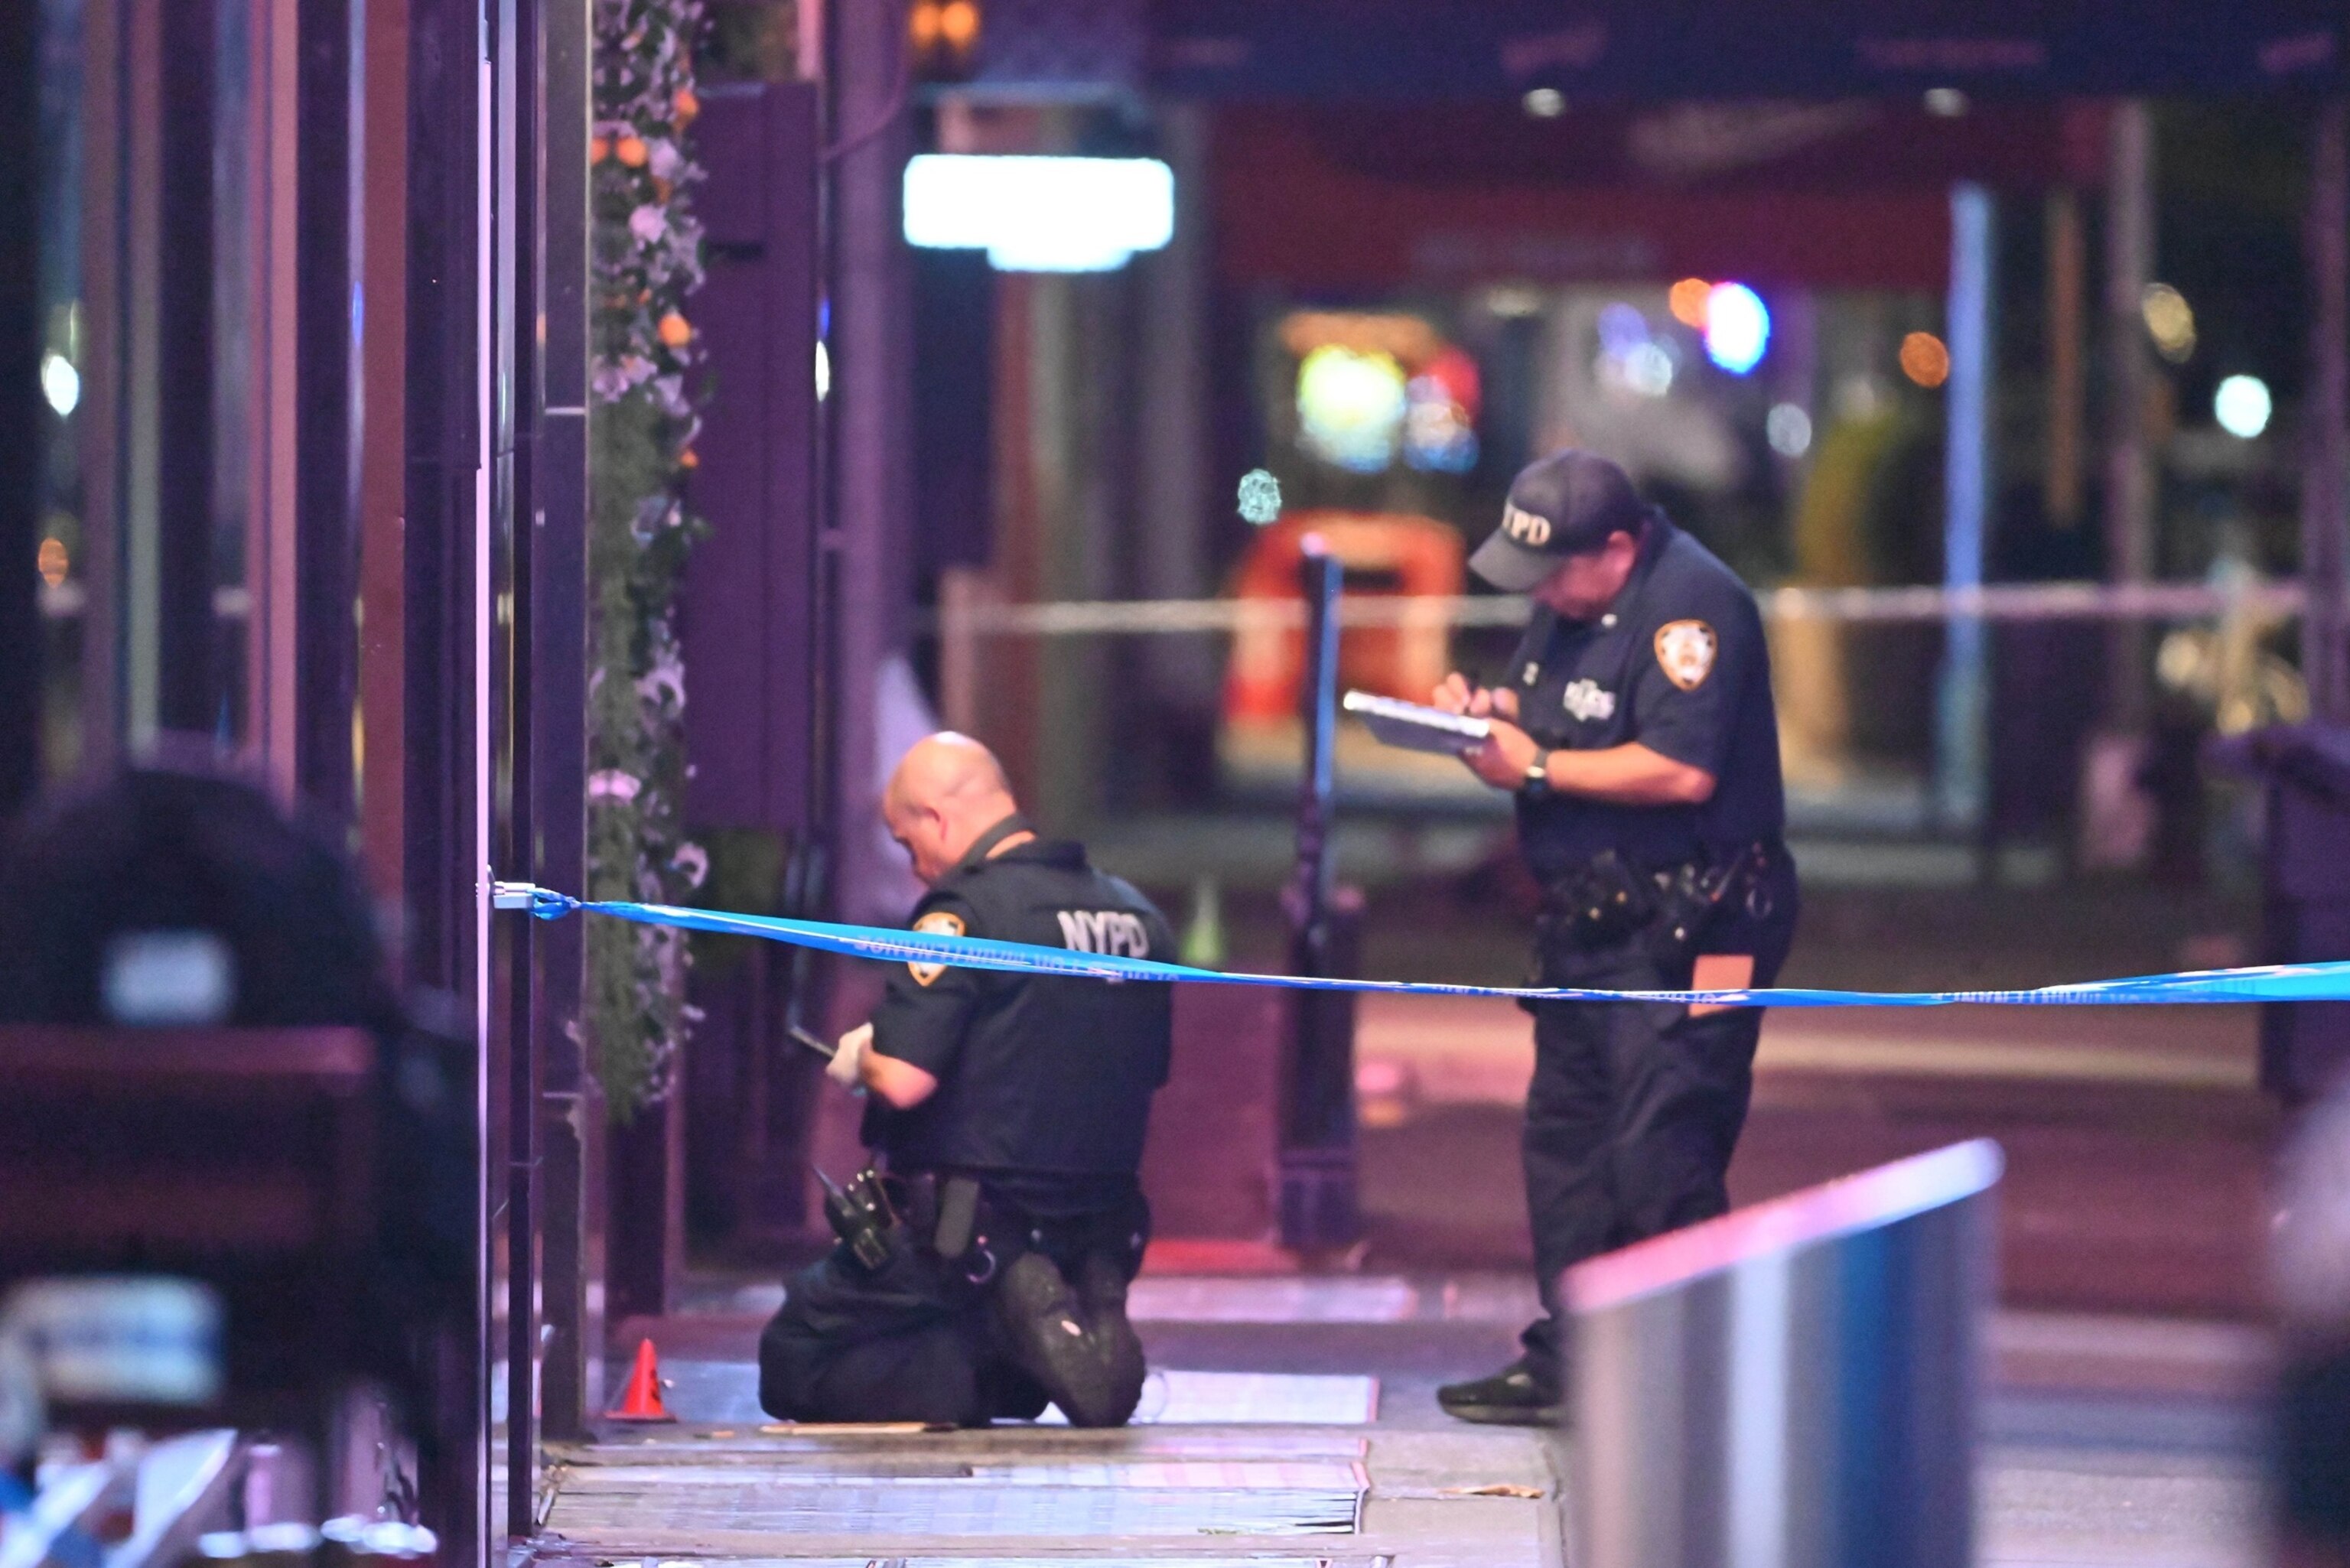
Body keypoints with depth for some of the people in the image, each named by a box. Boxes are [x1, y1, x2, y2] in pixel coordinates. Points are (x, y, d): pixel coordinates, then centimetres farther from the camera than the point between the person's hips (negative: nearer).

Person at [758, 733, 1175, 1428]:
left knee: (792, 1363, 2)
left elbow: (904, 1082, -22)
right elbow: (1147, 1074, 17)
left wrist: (860, 1058, 0)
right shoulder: (1138, 916, 7)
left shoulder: (965, 911, -16)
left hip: (968, 1228, -8)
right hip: (1101, 1233, 8)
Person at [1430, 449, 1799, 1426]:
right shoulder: (1572, 600, 11)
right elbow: (1543, 709, 24)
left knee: (1658, 1153, -12)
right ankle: (1564, 1363, 20)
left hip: (1685, 938, -10)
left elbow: (1682, 769, -27)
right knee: (1564, 1135, 13)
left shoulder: (1690, 606, -19)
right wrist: (1488, 711, 0)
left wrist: (1537, 769, -19)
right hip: (1592, 924, 10)